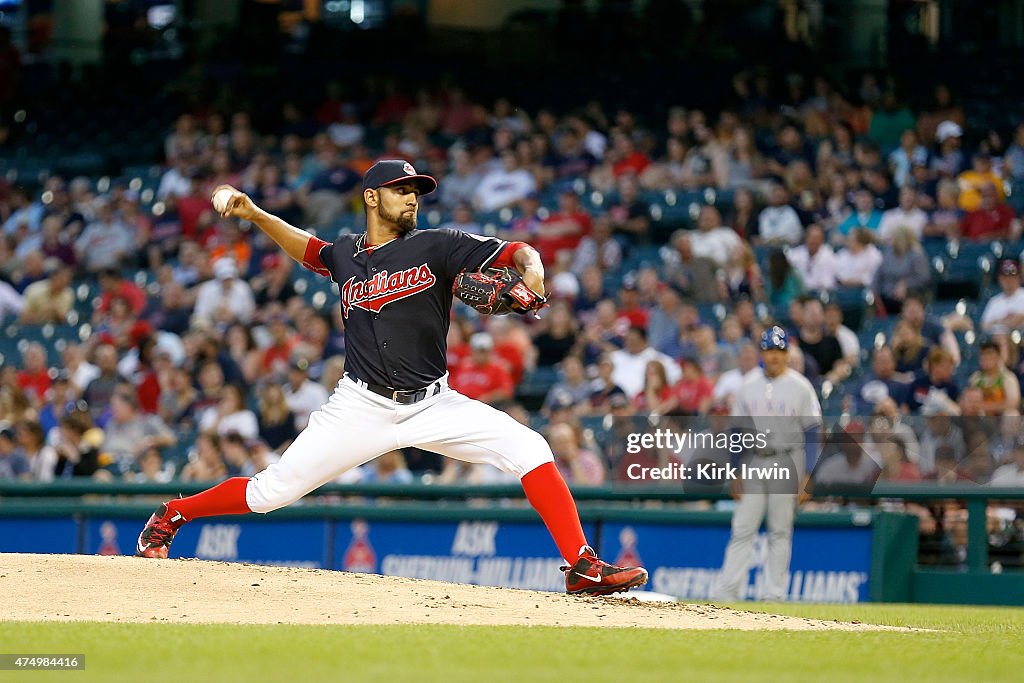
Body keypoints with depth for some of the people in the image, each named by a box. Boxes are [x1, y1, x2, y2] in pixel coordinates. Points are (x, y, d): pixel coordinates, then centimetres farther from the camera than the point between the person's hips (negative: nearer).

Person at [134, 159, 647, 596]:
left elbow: (517, 252, -8)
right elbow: (307, 248, 31)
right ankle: (172, 515, 22)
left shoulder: (435, 246, -1)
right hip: (362, 408, 0)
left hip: (432, 404, 0)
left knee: (528, 449, -19)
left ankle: (583, 567, -17)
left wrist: (530, 273, -30)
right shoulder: (345, 254, 7)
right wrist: (256, 216, 19)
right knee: (273, 491, -2)